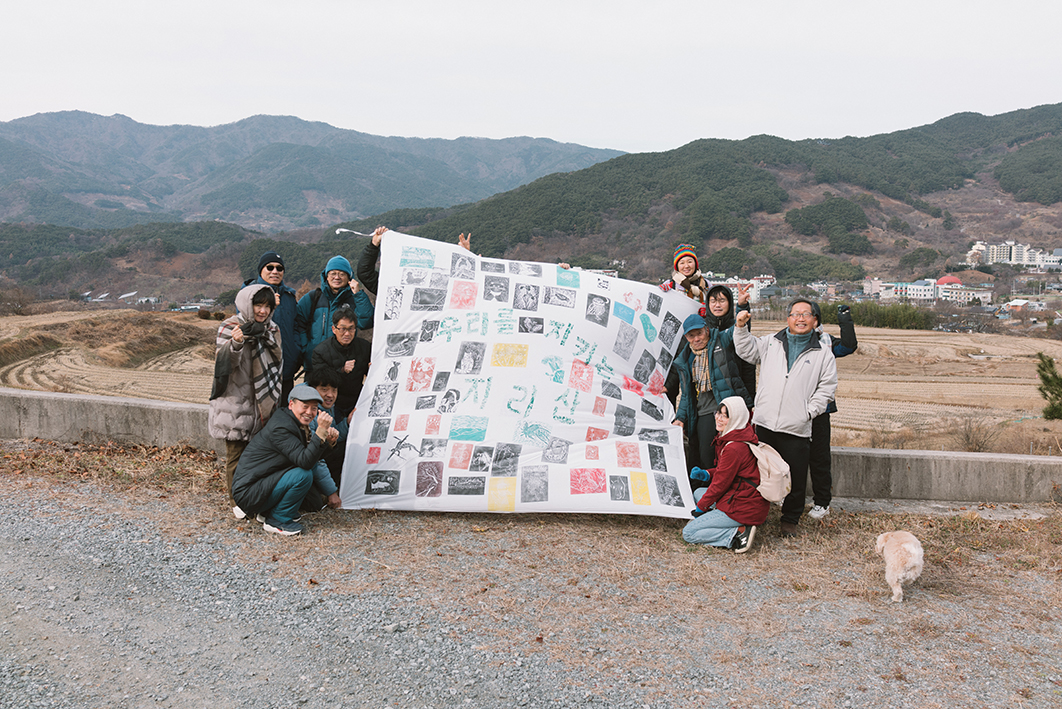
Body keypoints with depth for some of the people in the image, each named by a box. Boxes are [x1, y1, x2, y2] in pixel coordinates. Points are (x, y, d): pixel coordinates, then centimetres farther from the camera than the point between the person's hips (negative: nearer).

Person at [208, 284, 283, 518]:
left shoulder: (271, 329, 9)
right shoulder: (230, 327, -8)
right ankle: (238, 501, 13)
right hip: (235, 401, -5)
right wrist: (235, 343, -38)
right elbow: (226, 364, -18)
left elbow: (277, 363, 5)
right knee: (236, 452, 1)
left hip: (262, 400, 5)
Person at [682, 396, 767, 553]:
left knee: (688, 533, -5)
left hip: (746, 508, -10)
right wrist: (706, 474, 3)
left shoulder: (734, 449, -22)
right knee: (699, 493, 27)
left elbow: (720, 484, -14)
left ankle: (739, 533, -13)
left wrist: (700, 508, -1)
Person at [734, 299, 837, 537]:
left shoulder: (823, 352, 4)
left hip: (797, 429, -1)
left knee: (795, 479, 6)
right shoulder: (771, 343, 10)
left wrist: (809, 412, -4)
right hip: (764, 422, 2)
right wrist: (741, 327, 0)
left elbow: (826, 388, 5)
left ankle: (790, 520, 24)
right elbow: (746, 350, 15)